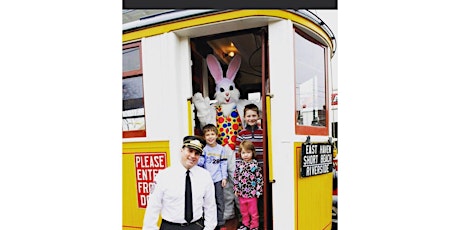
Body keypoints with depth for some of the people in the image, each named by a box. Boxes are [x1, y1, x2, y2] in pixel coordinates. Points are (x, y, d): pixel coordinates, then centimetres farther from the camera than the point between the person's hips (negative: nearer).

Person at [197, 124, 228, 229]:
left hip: (218, 179, 0)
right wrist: (197, 159, -26)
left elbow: (223, 164, 3)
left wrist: (224, 177, -1)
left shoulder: (221, 149, 1)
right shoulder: (204, 149, -1)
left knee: (220, 201, 6)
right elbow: (200, 163, -4)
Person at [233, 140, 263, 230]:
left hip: (252, 193, -3)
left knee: (253, 211, 10)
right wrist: (236, 189, 5)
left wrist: (258, 191, -9)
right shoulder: (239, 164, -1)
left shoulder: (255, 164, -11)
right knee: (243, 211, 19)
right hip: (241, 193, 4)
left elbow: (259, 178, -8)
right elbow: (235, 177, 7)